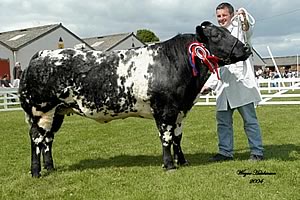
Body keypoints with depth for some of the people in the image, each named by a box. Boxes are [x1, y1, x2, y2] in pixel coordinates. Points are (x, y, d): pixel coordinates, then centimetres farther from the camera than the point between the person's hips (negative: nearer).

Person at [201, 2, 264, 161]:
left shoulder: (238, 28, 6)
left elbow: (248, 32, -21)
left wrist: (245, 21, -41)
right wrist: (209, 85, 19)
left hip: (242, 83, -6)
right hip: (223, 87, 7)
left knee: (250, 119, -3)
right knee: (223, 120, 6)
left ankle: (257, 152, 4)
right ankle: (225, 152, 14)